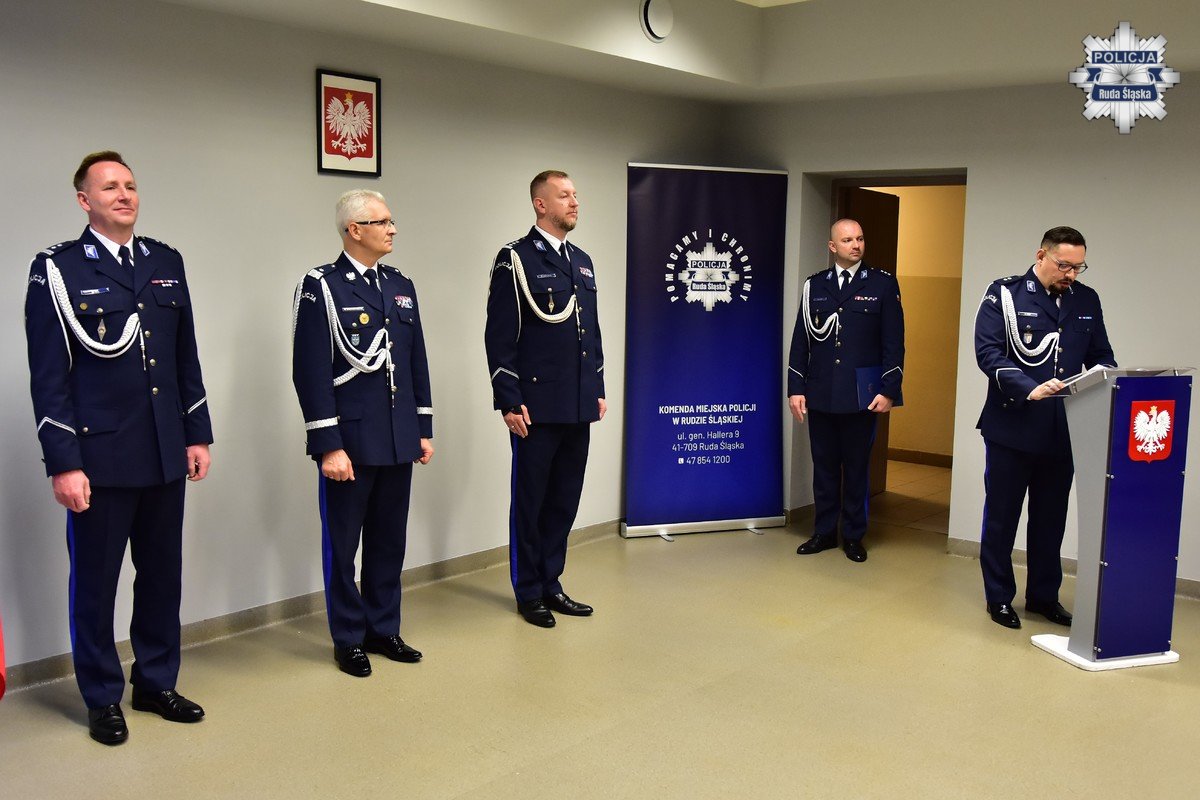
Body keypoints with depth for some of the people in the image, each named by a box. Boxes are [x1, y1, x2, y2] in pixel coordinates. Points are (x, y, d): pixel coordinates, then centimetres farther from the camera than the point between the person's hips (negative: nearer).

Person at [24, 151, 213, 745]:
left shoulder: (166, 263, 9)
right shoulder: (57, 269, -5)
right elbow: (48, 376, -8)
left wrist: (197, 434, 9)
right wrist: (62, 463, -12)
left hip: (165, 456, 5)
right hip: (100, 457, -4)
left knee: (162, 575, 13)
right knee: (95, 581, 8)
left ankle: (157, 683, 30)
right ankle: (103, 700, 24)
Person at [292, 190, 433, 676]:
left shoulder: (401, 287, 11)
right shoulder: (321, 288, -9)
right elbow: (310, 373, -13)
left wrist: (424, 429, 11)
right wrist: (328, 447, -17)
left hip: (398, 443, 6)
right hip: (350, 443, -6)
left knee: (389, 543, 15)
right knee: (343, 544, 7)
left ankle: (383, 630, 29)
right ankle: (349, 640, 21)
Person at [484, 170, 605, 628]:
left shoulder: (582, 261, 15)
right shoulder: (515, 259, -6)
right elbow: (499, 337, -10)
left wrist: (598, 390, 14)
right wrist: (509, 403, -14)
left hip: (578, 408, 7)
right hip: (536, 406, -6)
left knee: (565, 500, 13)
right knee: (530, 500, 6)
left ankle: (551, 585, 26)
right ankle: (529, 593, 18)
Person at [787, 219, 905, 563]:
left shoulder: (883, 283, 1)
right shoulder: (814, 285, 7)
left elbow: (893, 342, -2)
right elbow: (801, 340, 7)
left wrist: (889, 391, -8)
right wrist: (796, 388, 1)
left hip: (862, 394, -2)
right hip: (820, 394, 2)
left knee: (857, 467, 7)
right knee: (824, 466, 9)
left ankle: (854, 536, 18)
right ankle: (824, 532, 21)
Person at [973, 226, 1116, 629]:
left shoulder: (1087, 300, 8)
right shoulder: (1004, 294, -6)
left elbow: (1101, 354, 12)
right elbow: (988, 351, -15)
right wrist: (1029, 388, -27)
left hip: (1061, 430, 4)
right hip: (1012, 426, -4)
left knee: (1051, 520, 14)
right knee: (1001, 517, 8)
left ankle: (1044, 596, 28)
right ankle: (999, 597, 21)